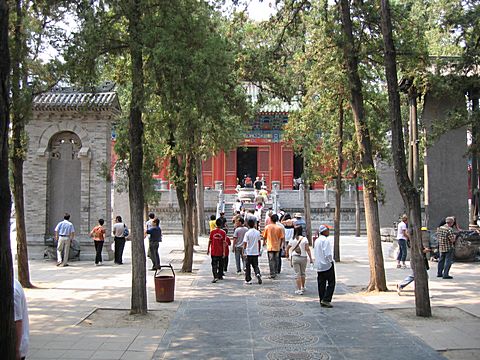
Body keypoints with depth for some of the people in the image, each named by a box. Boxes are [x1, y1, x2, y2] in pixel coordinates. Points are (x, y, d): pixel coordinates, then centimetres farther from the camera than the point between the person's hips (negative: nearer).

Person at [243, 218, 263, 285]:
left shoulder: (247, 233, -11)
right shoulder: (258, 232, 1)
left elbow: (245, 243, -13)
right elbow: (259, 242, 9)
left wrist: (243, 251, -4)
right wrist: (259, 250, 19)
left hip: (249, 252, -3)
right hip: (256, 252, 3)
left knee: (248, 267, 7)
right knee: (255, 265, 13)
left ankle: (248, 280, 11)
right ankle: (258, 274, -15)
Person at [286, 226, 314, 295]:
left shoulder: (292, 240, -1)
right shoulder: (304, 239, -7)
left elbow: (287, 248, 9)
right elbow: (307, 249, -10)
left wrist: (287, 254, 29)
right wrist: (310, 258, -6)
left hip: (295, 257, 0)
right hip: (303, 258, 0)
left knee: (297, 274, 2)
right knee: (302, 273, 18)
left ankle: (299, 290, -1)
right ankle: (303, 287, 33)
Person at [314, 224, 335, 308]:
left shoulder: (317, 240, 11)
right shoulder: (326, 240, -16)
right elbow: (328, 254, -22)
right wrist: (330, 261, -6)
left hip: (319, 265, 8)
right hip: (327, 265, -8)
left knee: (321, 284, 10)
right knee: (331, 283, 0)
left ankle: (322, 301, 12)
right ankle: (326, 300, -8)